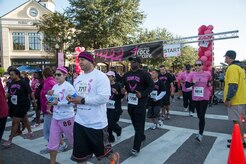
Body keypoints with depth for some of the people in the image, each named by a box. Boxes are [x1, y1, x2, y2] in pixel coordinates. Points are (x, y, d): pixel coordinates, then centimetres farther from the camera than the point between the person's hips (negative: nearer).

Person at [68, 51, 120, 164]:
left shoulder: (100, 76, -14)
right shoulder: (78, 79, 11)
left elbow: (104, 97, -25)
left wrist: (83, 100, -21)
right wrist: (72, 99, -3)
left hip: (97, 123, -6)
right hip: (80, 122, 7)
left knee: (102, 149, 15)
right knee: (79, 154, 15)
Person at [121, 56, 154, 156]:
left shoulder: (144, 74, -8)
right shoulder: (126, 75, 8)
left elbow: (151, 86, -7)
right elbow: (122, 85, 20)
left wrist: (142, 94, -19)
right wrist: (123, 90, -4)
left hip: (140, 102, -6)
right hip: (130, 102, 6)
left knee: (139, 125, -2)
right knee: (135, 123, 19)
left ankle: (136, 148, 5)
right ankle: (142, 137, 44)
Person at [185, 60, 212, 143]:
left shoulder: (207, 74, -3)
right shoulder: (192, 74, -4)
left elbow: (210, 81, 17)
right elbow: (186, 85, -5)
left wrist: (209, 84, -4)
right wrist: (193, 82, -22)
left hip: (204, 98, -2)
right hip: (195, 98, 3)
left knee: (202, 116, -8)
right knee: (199, 116, 16)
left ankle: (200, 134, -1)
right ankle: (201, 130, 36)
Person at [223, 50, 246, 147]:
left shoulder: (232, 68, -17)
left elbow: (233, 85, -24)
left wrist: (228, 99, -20)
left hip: (235, 100, -10)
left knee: (237, 121, -2)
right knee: (238, 120, 17)